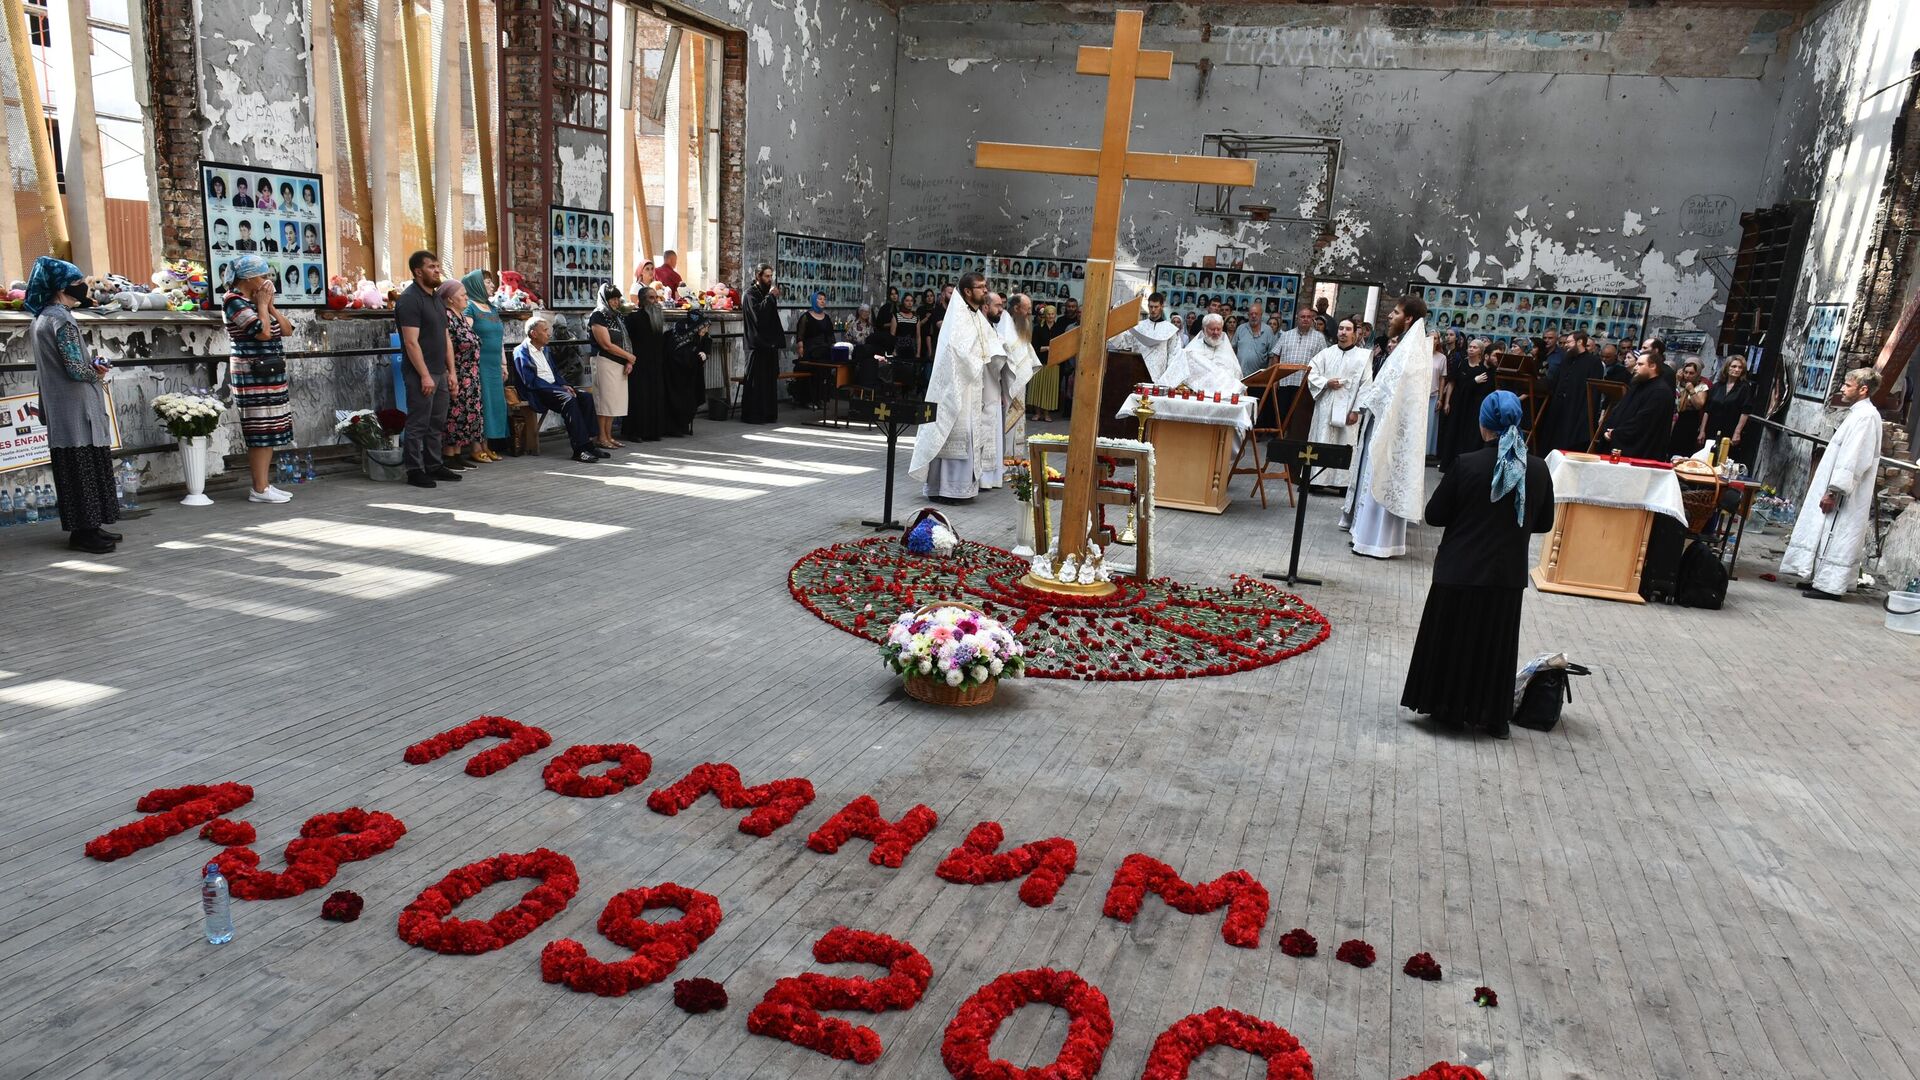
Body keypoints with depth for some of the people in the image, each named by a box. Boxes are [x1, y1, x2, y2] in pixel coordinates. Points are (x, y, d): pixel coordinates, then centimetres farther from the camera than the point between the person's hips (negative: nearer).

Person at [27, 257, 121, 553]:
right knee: (82, 467, -5)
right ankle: (85, 531, -1)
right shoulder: (62, 319, -16)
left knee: (74, 468, 13)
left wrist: (92, 366, 8)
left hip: (59, 410, 10)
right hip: (76, 408, -10)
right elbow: (76, 369, -20)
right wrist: (97, 373, -1)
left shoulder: (42, 317, 14)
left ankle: (86, 527, 18)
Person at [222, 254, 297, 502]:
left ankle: (264, 484, 14)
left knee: (270, 432, 9)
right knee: (261, 432, -9)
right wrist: (262, 304, -7)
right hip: (253, 374, -9)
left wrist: (270, 305, 3)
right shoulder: (234, 301, -8)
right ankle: (259, 489, -6)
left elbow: (287, 330, 13)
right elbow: (263, 331, -21)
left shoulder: (255, 301, 19)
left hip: (270, 373, 9)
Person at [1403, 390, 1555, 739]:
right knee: (1495, 644, 16)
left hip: (1460, 572, -3)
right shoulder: (1538, 470, -5)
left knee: (1453, 639, 13)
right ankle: (1491, 715, 24)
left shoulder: (1466, 464, -15)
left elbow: (1434, 514, -9)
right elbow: (1544, 523, 6)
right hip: (1508, 576, 3)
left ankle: (1449, 707, 22)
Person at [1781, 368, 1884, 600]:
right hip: (1838, 490, 10)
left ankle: (1830, 586, -2)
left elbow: (1852, 459, -22)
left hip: (1843, 496, -10)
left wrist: (1833, 492, -22)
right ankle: (1821, 579, 20)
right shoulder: (1858, 413, 15)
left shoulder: (1866, 416, -16)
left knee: (1836, 536, -6)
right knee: (1826, 534, 13)